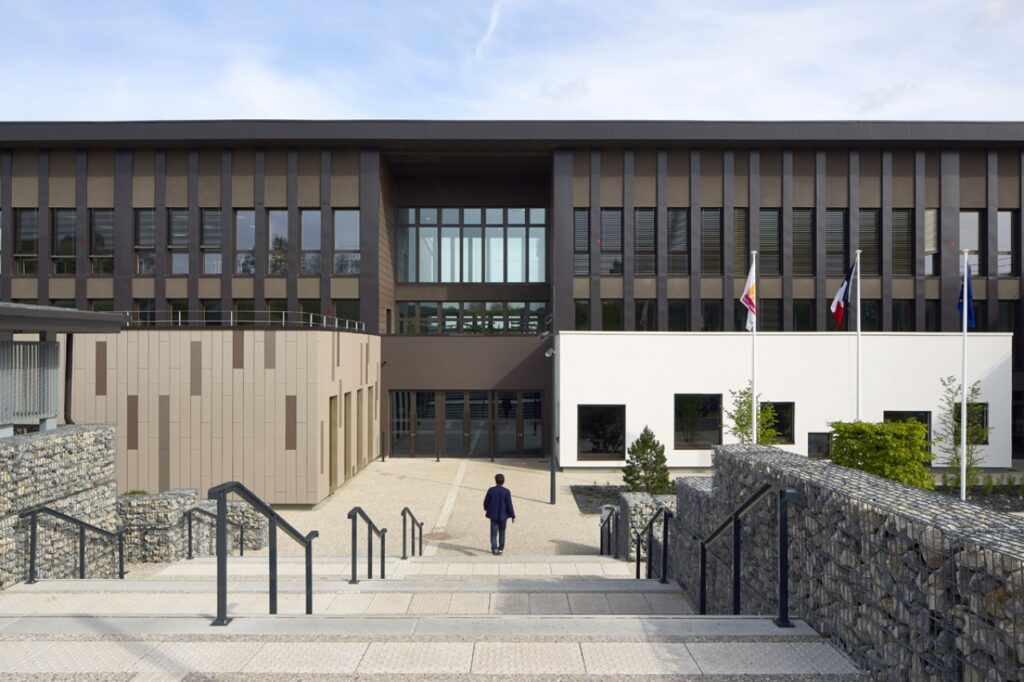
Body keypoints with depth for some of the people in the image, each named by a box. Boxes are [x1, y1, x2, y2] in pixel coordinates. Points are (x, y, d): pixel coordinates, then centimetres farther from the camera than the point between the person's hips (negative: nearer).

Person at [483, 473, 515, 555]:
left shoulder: (491, 490, -9)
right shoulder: (506, 491, -13)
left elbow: (486, 501, 0)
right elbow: (509, 505, -11)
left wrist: (486, 509, 22)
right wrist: (513, 516, -1)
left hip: (493, 515, 0)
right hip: (503, 515, 0)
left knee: (494, 533, 4)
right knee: (502, 532, 18)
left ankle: (494, 548, -9)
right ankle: (501, 548, 26)